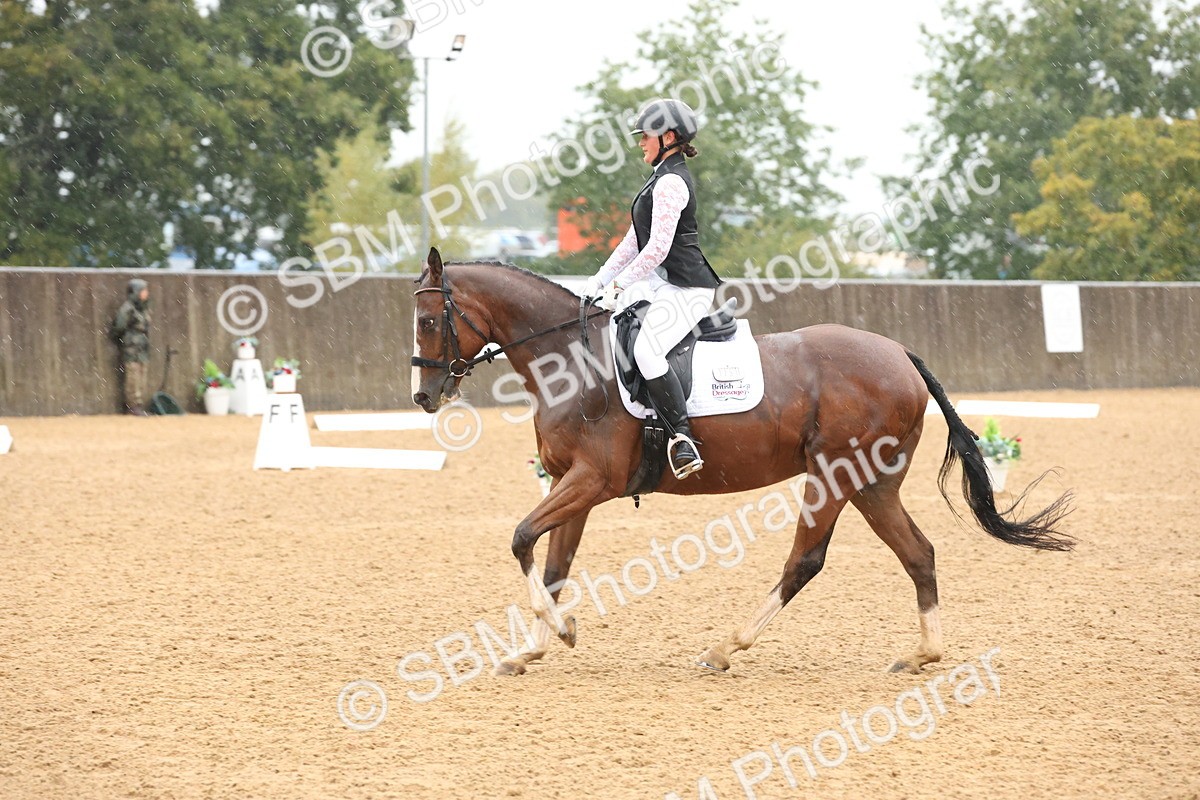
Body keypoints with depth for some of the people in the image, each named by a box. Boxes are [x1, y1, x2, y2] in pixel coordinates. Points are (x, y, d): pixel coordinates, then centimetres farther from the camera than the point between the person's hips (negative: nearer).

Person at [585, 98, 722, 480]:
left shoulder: (671, 182, -15)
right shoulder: (663, 178, 18)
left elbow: (657, 248, -21)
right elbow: (634, 242, 21)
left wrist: (618, 283, -13)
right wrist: (599, 281, 15)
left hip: (685, 288, -11)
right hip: (663, 284, 11)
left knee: (646, 350, -31)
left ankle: (682, 438, -32)